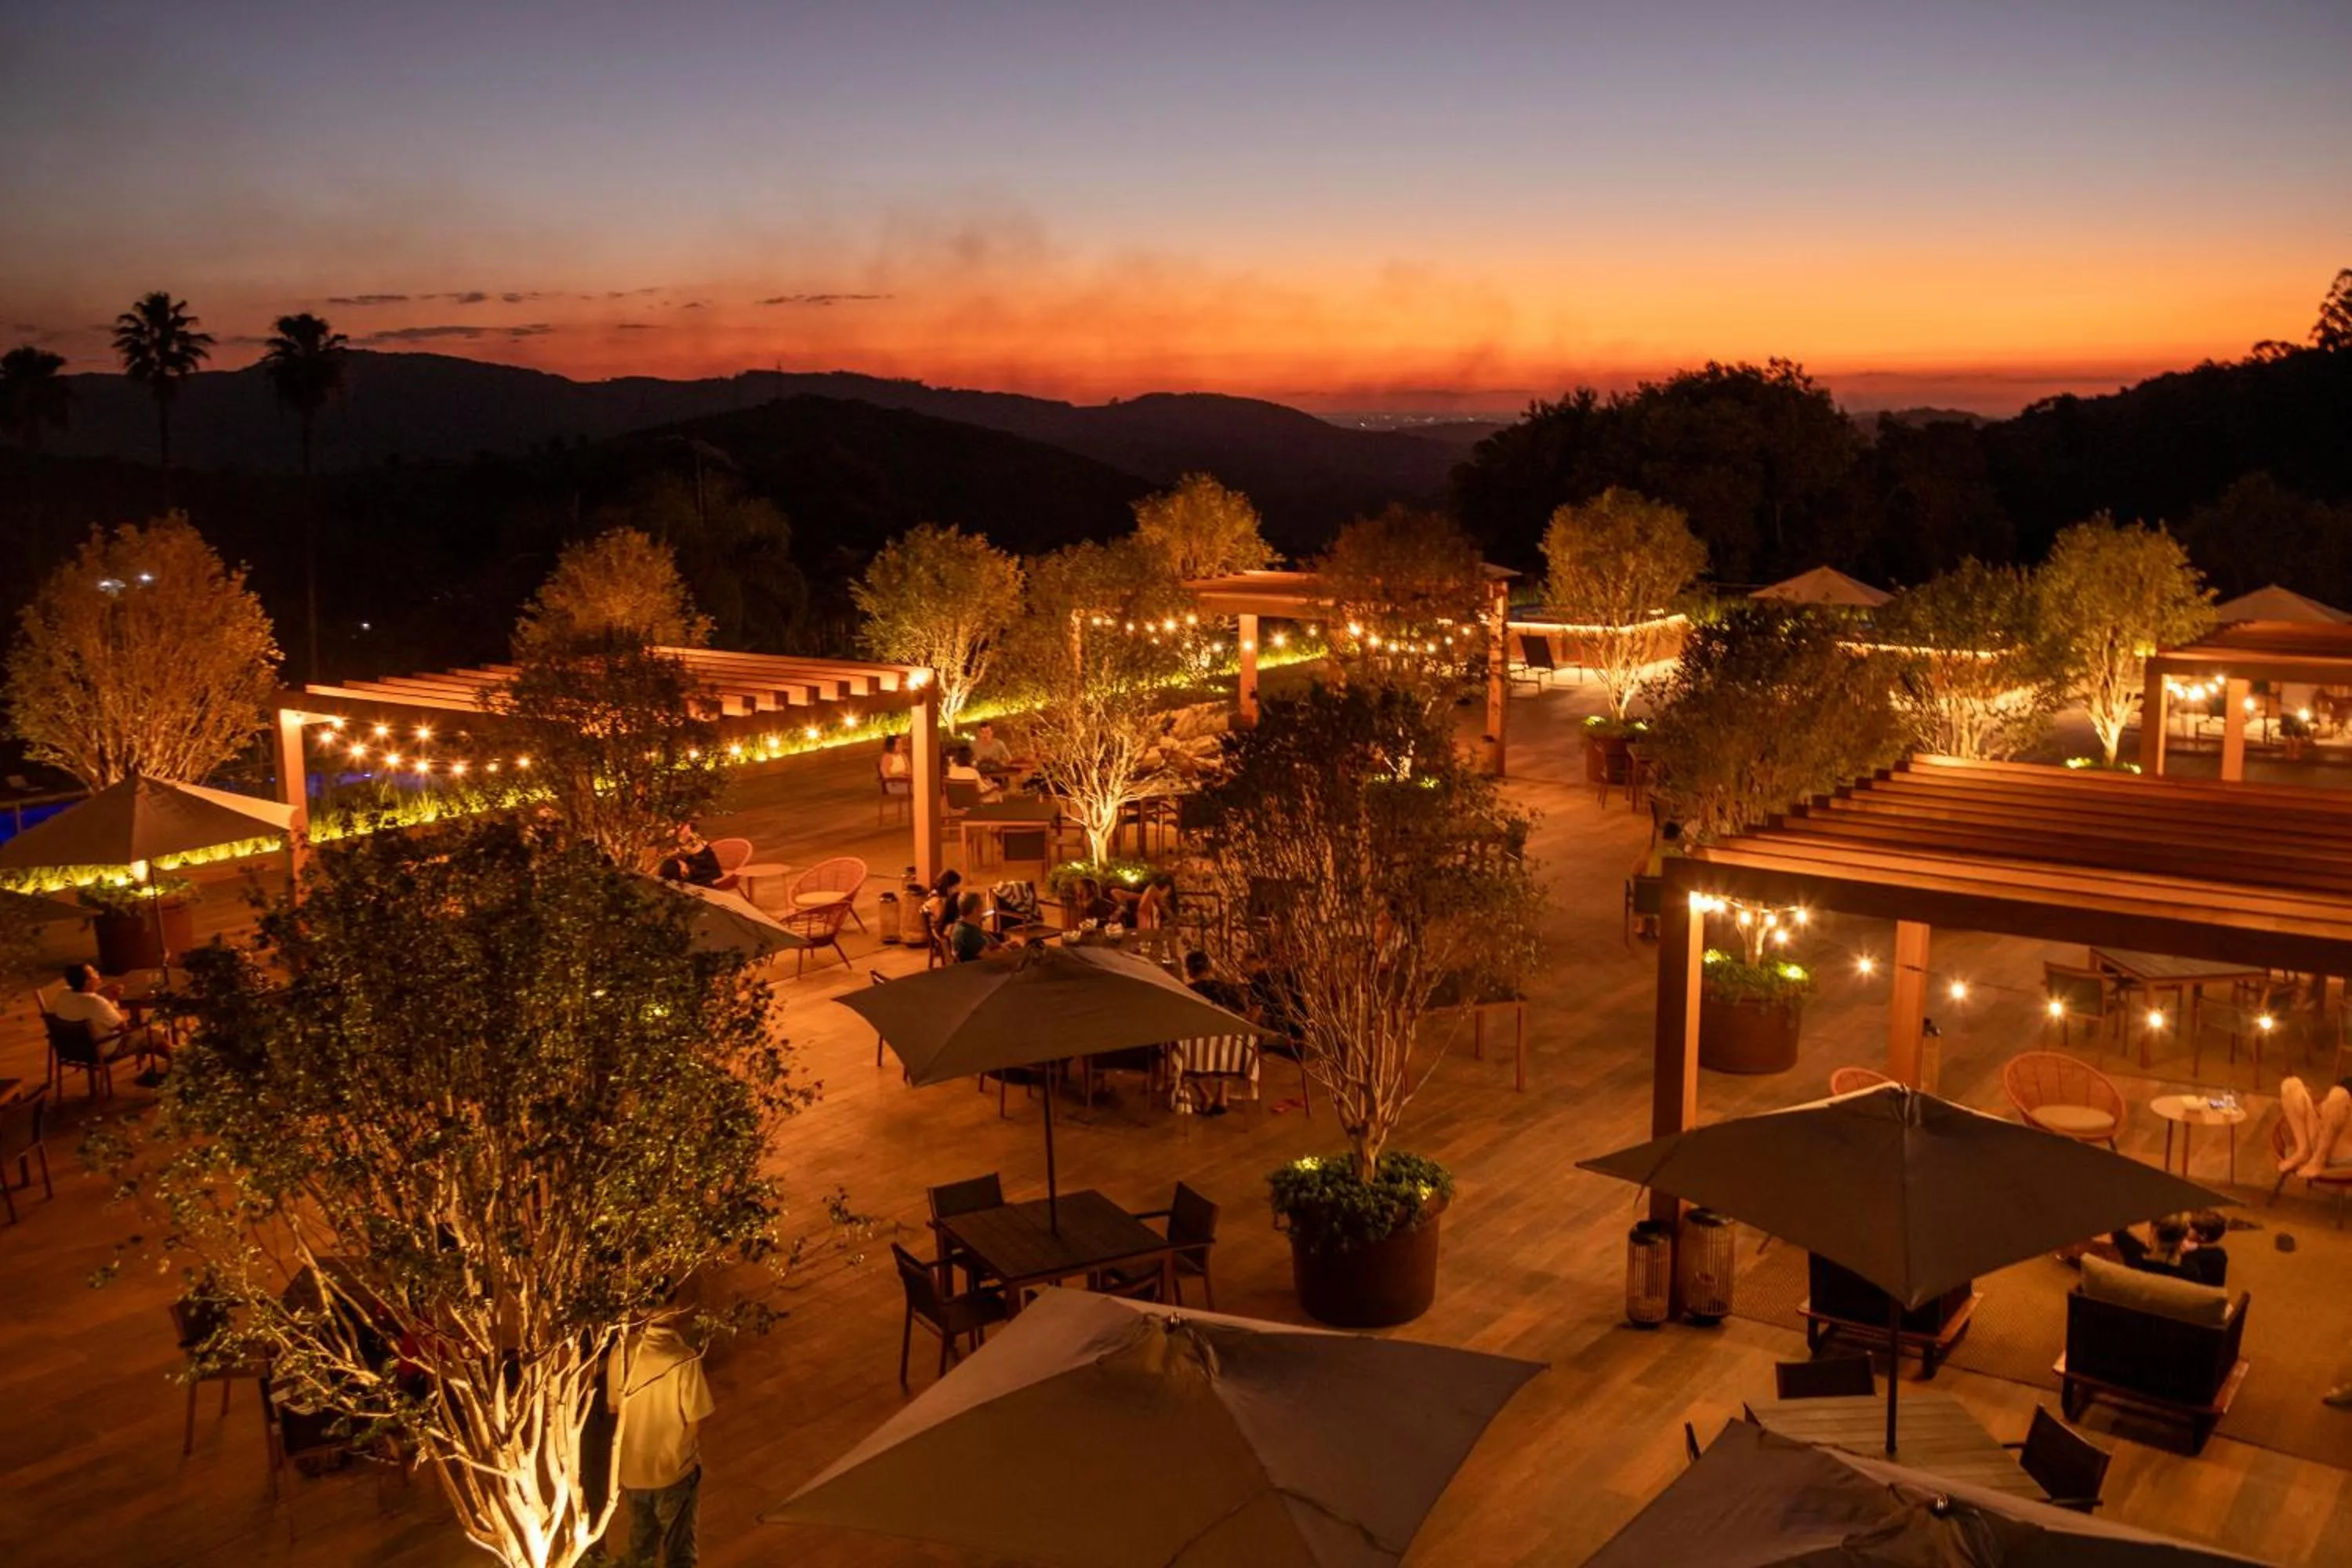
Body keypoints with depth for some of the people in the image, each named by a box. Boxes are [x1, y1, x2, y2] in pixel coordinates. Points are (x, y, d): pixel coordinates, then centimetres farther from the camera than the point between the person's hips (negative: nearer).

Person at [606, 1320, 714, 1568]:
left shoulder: (622, 1351, -14)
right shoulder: (684, 1361, -27)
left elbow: (613, 1409, 1)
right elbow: (695, 1425, -17)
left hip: (632, 1470, 4)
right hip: (675, 1472, -4)